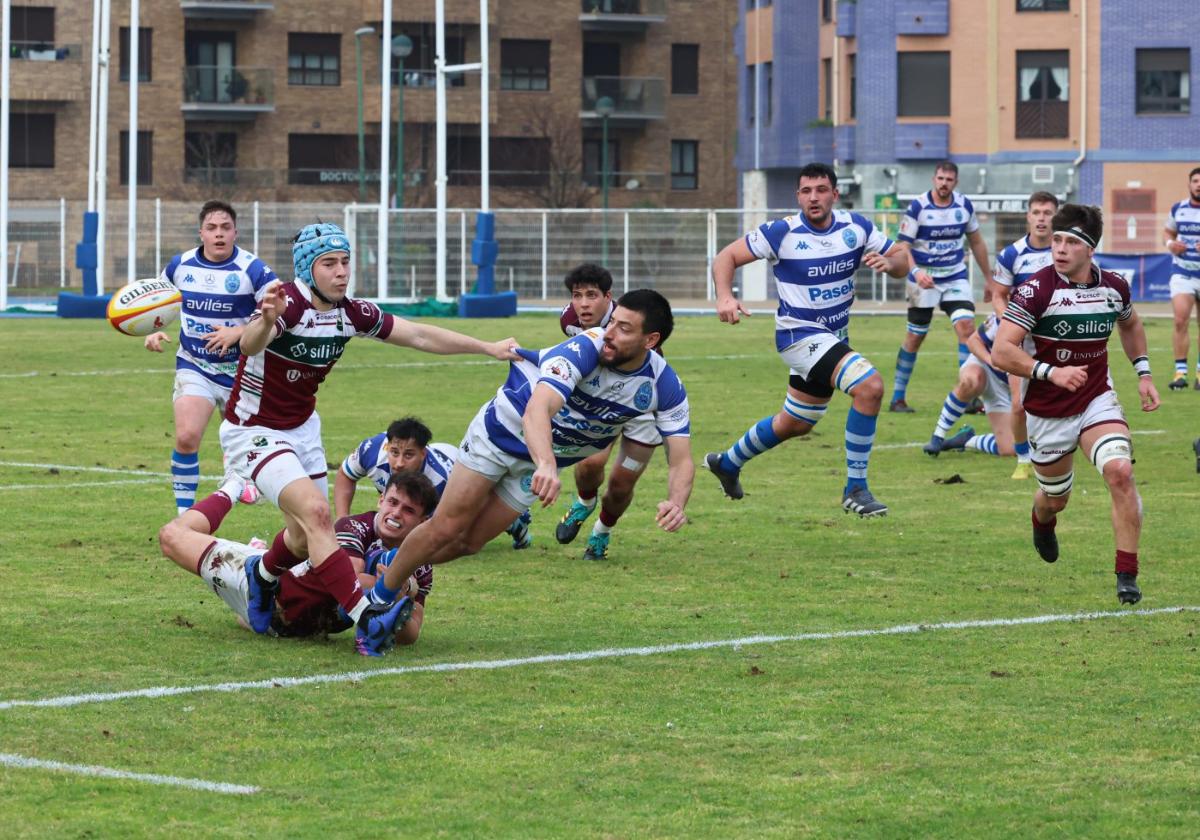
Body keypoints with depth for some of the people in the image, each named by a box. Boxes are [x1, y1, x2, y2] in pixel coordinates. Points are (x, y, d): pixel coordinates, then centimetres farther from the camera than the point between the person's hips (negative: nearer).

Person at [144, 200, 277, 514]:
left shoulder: (253, 270, -15)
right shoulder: (180, 265, -2)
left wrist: (239, 332, -28)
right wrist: (155, 332, 0)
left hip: (240, 368, -1)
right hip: (194, 367, 1)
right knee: (186, 436, -20)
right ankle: (184, 514, -9)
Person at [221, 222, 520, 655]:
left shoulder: (351, 312, -6)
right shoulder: (289, 302, -27)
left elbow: (419, 336, 4)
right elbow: (250, 345, -48)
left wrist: (488, 347, 2)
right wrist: (266, 322, -71)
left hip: (303, 427, 8)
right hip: (254, 431, -8)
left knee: (307, 535, 12)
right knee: (315, 512, -24)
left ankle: (262, 575, 44)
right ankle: (365, 619, -27)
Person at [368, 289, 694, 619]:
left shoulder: (665, 385, -21)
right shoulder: (584, 349, -35)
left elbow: (681, 459, -20)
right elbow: (537, 409, -49)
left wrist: (676, 502, -43)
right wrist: (545, 465, -69)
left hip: (542, 459, 4)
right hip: (502, 429, -4)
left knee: (469, 543, 6)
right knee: (446, 528, -6)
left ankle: (394, 566, 31)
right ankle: (379, 597, 16)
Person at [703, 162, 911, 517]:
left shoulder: (856, 227, -3)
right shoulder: (782, 232, -15)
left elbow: (902, 260, 3)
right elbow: (726, 257, -9)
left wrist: (889, 262, -21)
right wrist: (725, 297, -26)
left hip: (835, 338, 7)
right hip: (801, 335, -7)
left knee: (796, 424, 21)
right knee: (870, 386, -27)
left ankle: (728, 462, 46)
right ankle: (856, 488, -18)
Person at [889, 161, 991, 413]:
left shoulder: (964, 205, 1)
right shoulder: (917, 207, -11)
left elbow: (977, 242, 14)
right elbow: (903, 246, -12)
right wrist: (916, 272, -30)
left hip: (956, 278, 3)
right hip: (924, 279, -3)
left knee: (966, 326, -15)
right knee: (915, 336, 3)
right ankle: (898, 398, 15)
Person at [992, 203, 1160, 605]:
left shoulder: (1114, 286, -4)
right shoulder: (1036, 290, -18)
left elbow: (1130, 324, 21)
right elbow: (1001, 351, -23)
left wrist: (1143, 373, 12)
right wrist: (1051, 372, -32)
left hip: (1097, 401, 2)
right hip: (1047, 412, -2)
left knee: (1120, 471, -23)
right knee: (1055, 499, 14)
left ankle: (1127, 575, -15)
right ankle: (1042, 523, 55)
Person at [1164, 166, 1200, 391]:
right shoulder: (1178, 209, 3)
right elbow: (1169, 234, 17)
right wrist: (1170, 243, -6)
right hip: (1182, 273, 1)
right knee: (1180, 321, -12)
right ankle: (1180, 372, -9)